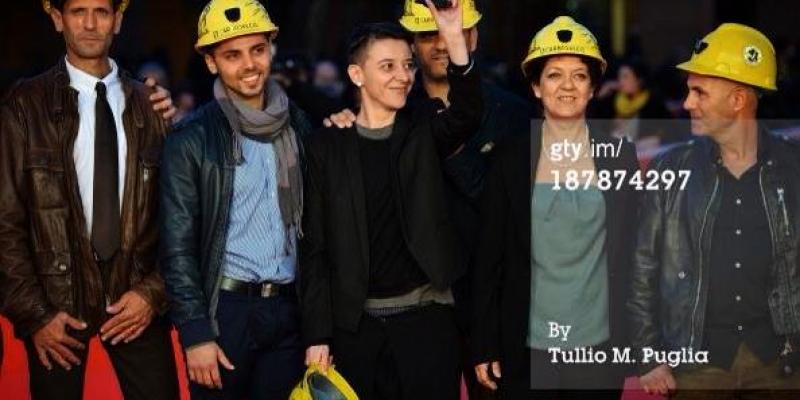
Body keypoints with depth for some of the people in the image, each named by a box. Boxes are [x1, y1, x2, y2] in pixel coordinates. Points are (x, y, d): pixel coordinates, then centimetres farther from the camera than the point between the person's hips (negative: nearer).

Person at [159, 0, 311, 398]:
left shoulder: (297, 126, 7)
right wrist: (196, 333, -12)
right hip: (225, 307, -3)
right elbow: (178, 247, -8)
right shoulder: (192, 139, -5)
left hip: (289, 308, 4)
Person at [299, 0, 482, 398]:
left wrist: (455, 43, -36)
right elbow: (314, 247, 2)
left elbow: (466, 115, -20)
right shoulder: (326, 146, 2)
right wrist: (316, 335, -5)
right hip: (354, 322, 0)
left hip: (425, 314, 0)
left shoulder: (424, 129, 4)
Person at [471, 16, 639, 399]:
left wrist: (636, 339, 2)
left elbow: (631, 251, 6)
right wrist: (483, 346, -1)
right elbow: (489, 256, 2)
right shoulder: (510, 158, 1)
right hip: (527, 347, -1)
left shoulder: (620, 156, 3)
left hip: (600, 346, 1)